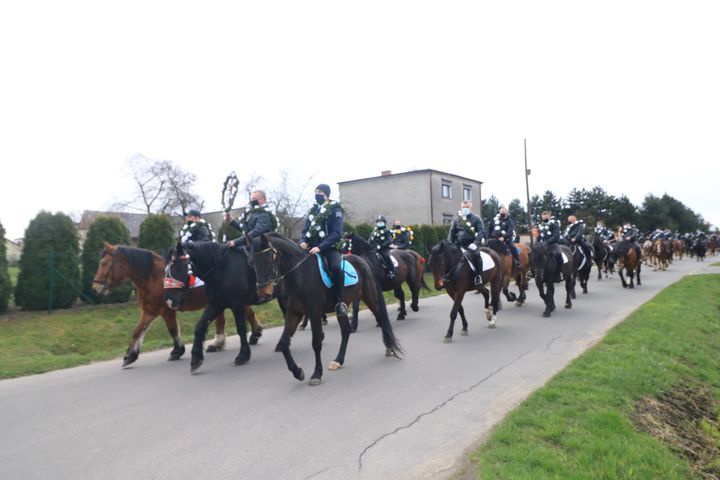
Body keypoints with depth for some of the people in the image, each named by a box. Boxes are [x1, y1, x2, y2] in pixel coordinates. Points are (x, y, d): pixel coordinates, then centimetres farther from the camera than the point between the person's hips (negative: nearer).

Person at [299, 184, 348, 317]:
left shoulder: (335, 210, -3)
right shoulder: (313, 210, 15)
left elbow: (336, 234, -13)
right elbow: (306, 230, 16)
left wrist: (320, 247, -23)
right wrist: (303, 241, -7)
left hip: (330, 247, -7)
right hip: (312, 247, 7)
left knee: (336, 267, -34)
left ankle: (339, 302, -21)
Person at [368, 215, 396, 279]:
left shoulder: (386, 231, 1)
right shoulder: (374, 231, 17)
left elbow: (389, 241, -10)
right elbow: (369, 241, 21)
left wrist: (381, 246, -20)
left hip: (384, 249, -6)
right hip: (375, 249, 6)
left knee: (386, 256, -32)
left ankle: (393, 271, -25)